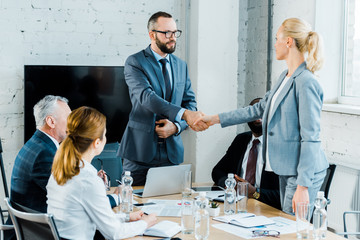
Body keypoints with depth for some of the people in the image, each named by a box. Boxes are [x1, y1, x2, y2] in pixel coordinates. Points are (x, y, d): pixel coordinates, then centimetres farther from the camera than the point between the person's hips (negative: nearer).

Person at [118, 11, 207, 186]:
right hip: (140, 149, -4)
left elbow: (190, 102, 13)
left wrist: (176, 126, -8)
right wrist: (183, 114, -33)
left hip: (171, 150, 5)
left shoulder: (181, 65, 13)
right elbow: (146, 97, -21)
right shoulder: (135, 63, -6)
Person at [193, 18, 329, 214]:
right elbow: (259, 109, 22)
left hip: (303, 171, -9)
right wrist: (215, 119, 23)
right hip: (286, 169, 10)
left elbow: (310, 138, -20)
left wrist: (302, 186, -22)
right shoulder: (285, 77, 12)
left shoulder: (306, 83, -18)